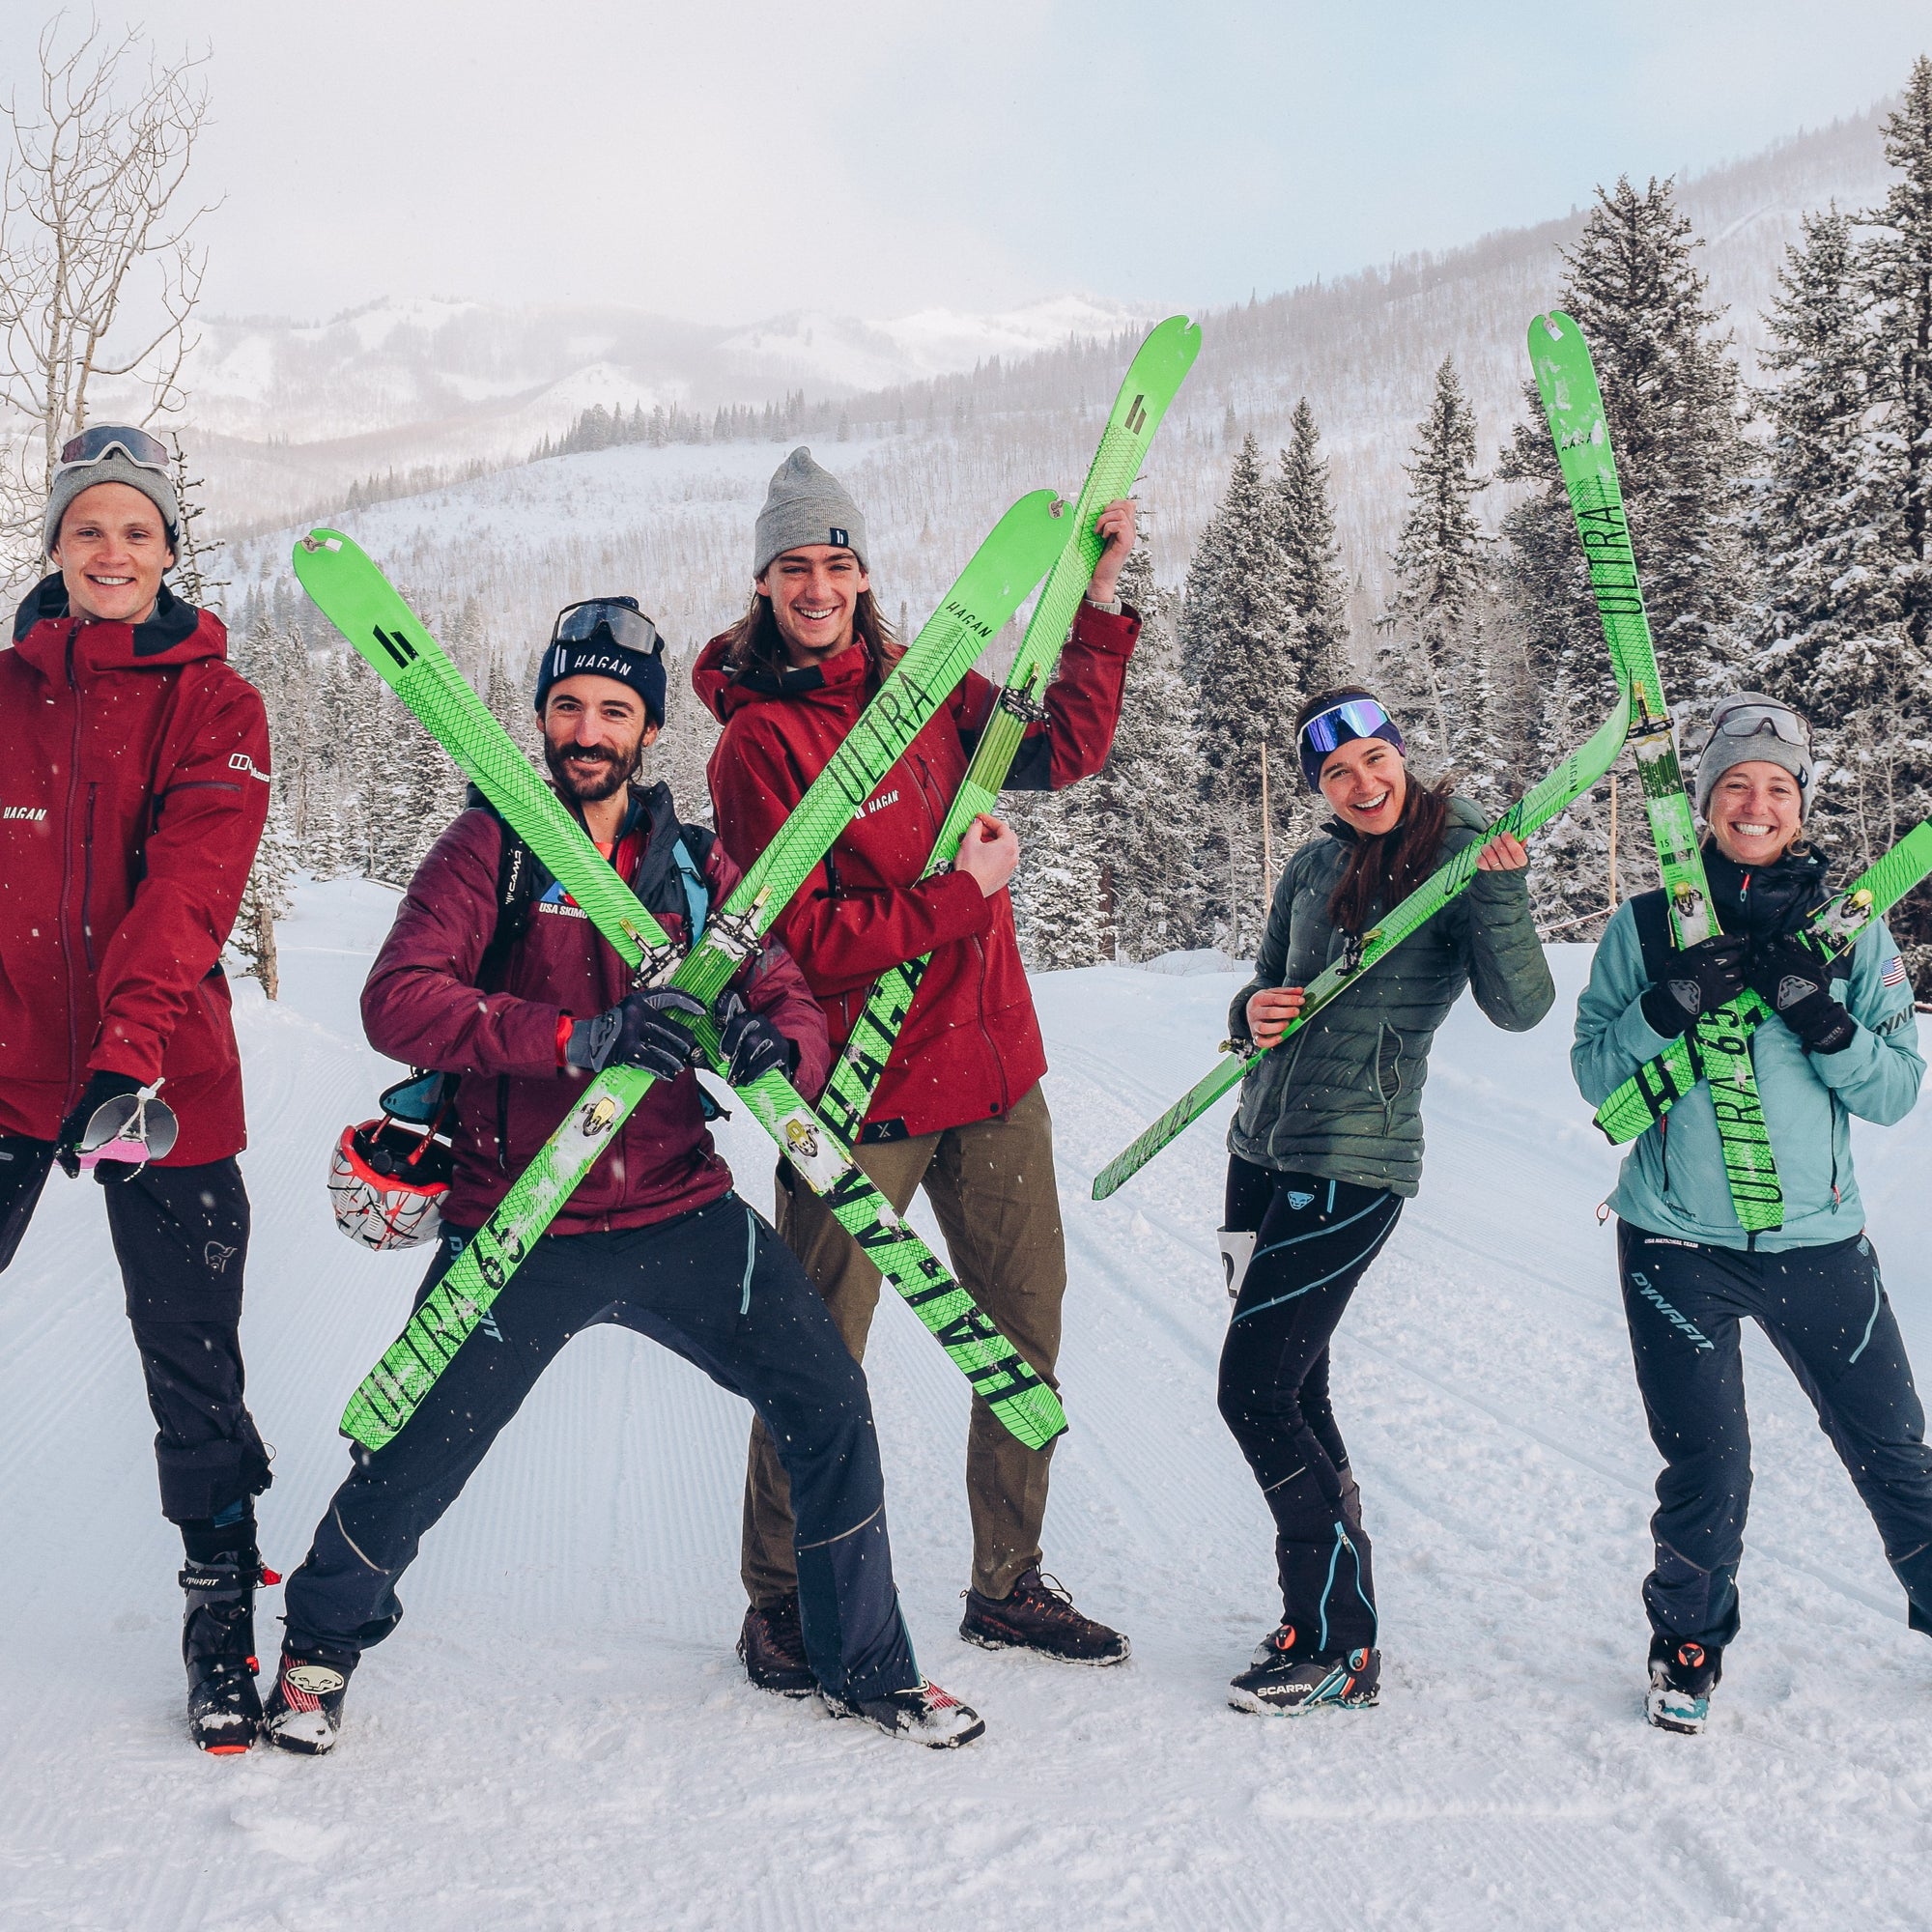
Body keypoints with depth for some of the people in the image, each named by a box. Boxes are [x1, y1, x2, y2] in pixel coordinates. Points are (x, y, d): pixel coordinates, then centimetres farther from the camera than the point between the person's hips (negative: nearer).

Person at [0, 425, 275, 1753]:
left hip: (163, 1080, -2)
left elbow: (192, 884, -14)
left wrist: (132, 1053, -28)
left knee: (193, 1358, 5)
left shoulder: (216, 703, 0)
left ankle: (222, 1603, 23)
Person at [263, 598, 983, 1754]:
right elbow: (399, 1000, -17)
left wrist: (780, 1047, -23)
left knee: (830, 1405, -5)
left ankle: (867, 1668, 14)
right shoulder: (489, 849, -3)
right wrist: (577, 1039, -29)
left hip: (681, 1216, 3)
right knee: (411, 1464, 3)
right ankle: (323, 1642, 35)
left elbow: (790, 1001, 2)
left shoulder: (696, 864, 7)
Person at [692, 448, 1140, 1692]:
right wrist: (961, 894, -15)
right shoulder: (756, 738, -9)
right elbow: (806, 941, -15)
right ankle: (780, 1604, 21)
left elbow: (1067, 750, 15)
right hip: (859, 1092, -6)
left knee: (1028, 1336, 12)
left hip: (994, 1073, 6)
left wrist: (1099, 606, 7)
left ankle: (1009, 1586, 28)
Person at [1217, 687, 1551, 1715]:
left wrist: (1500, 892, -30)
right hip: (1263, 1149, 6)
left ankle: (1339, 1643, 2)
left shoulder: (1462, 856, -6)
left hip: (1354, 1165, -6)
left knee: (1254, 1390, -9)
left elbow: (1519, 1008, -16)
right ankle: (1325, 1616, 24)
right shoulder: (1314, 866, 10)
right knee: (1291, 1390, 11)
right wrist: (1253, 1015, -5)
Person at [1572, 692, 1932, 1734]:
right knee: (1706, 1468, 0)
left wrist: (1823, 1019, -16)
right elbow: (1594, 1072, 0)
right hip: (1679, 1244, -1)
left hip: (1818, 1240, 1)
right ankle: (1687, 1644, 24)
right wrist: (1670, 1003, -17)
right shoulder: (1648, 926, 2)